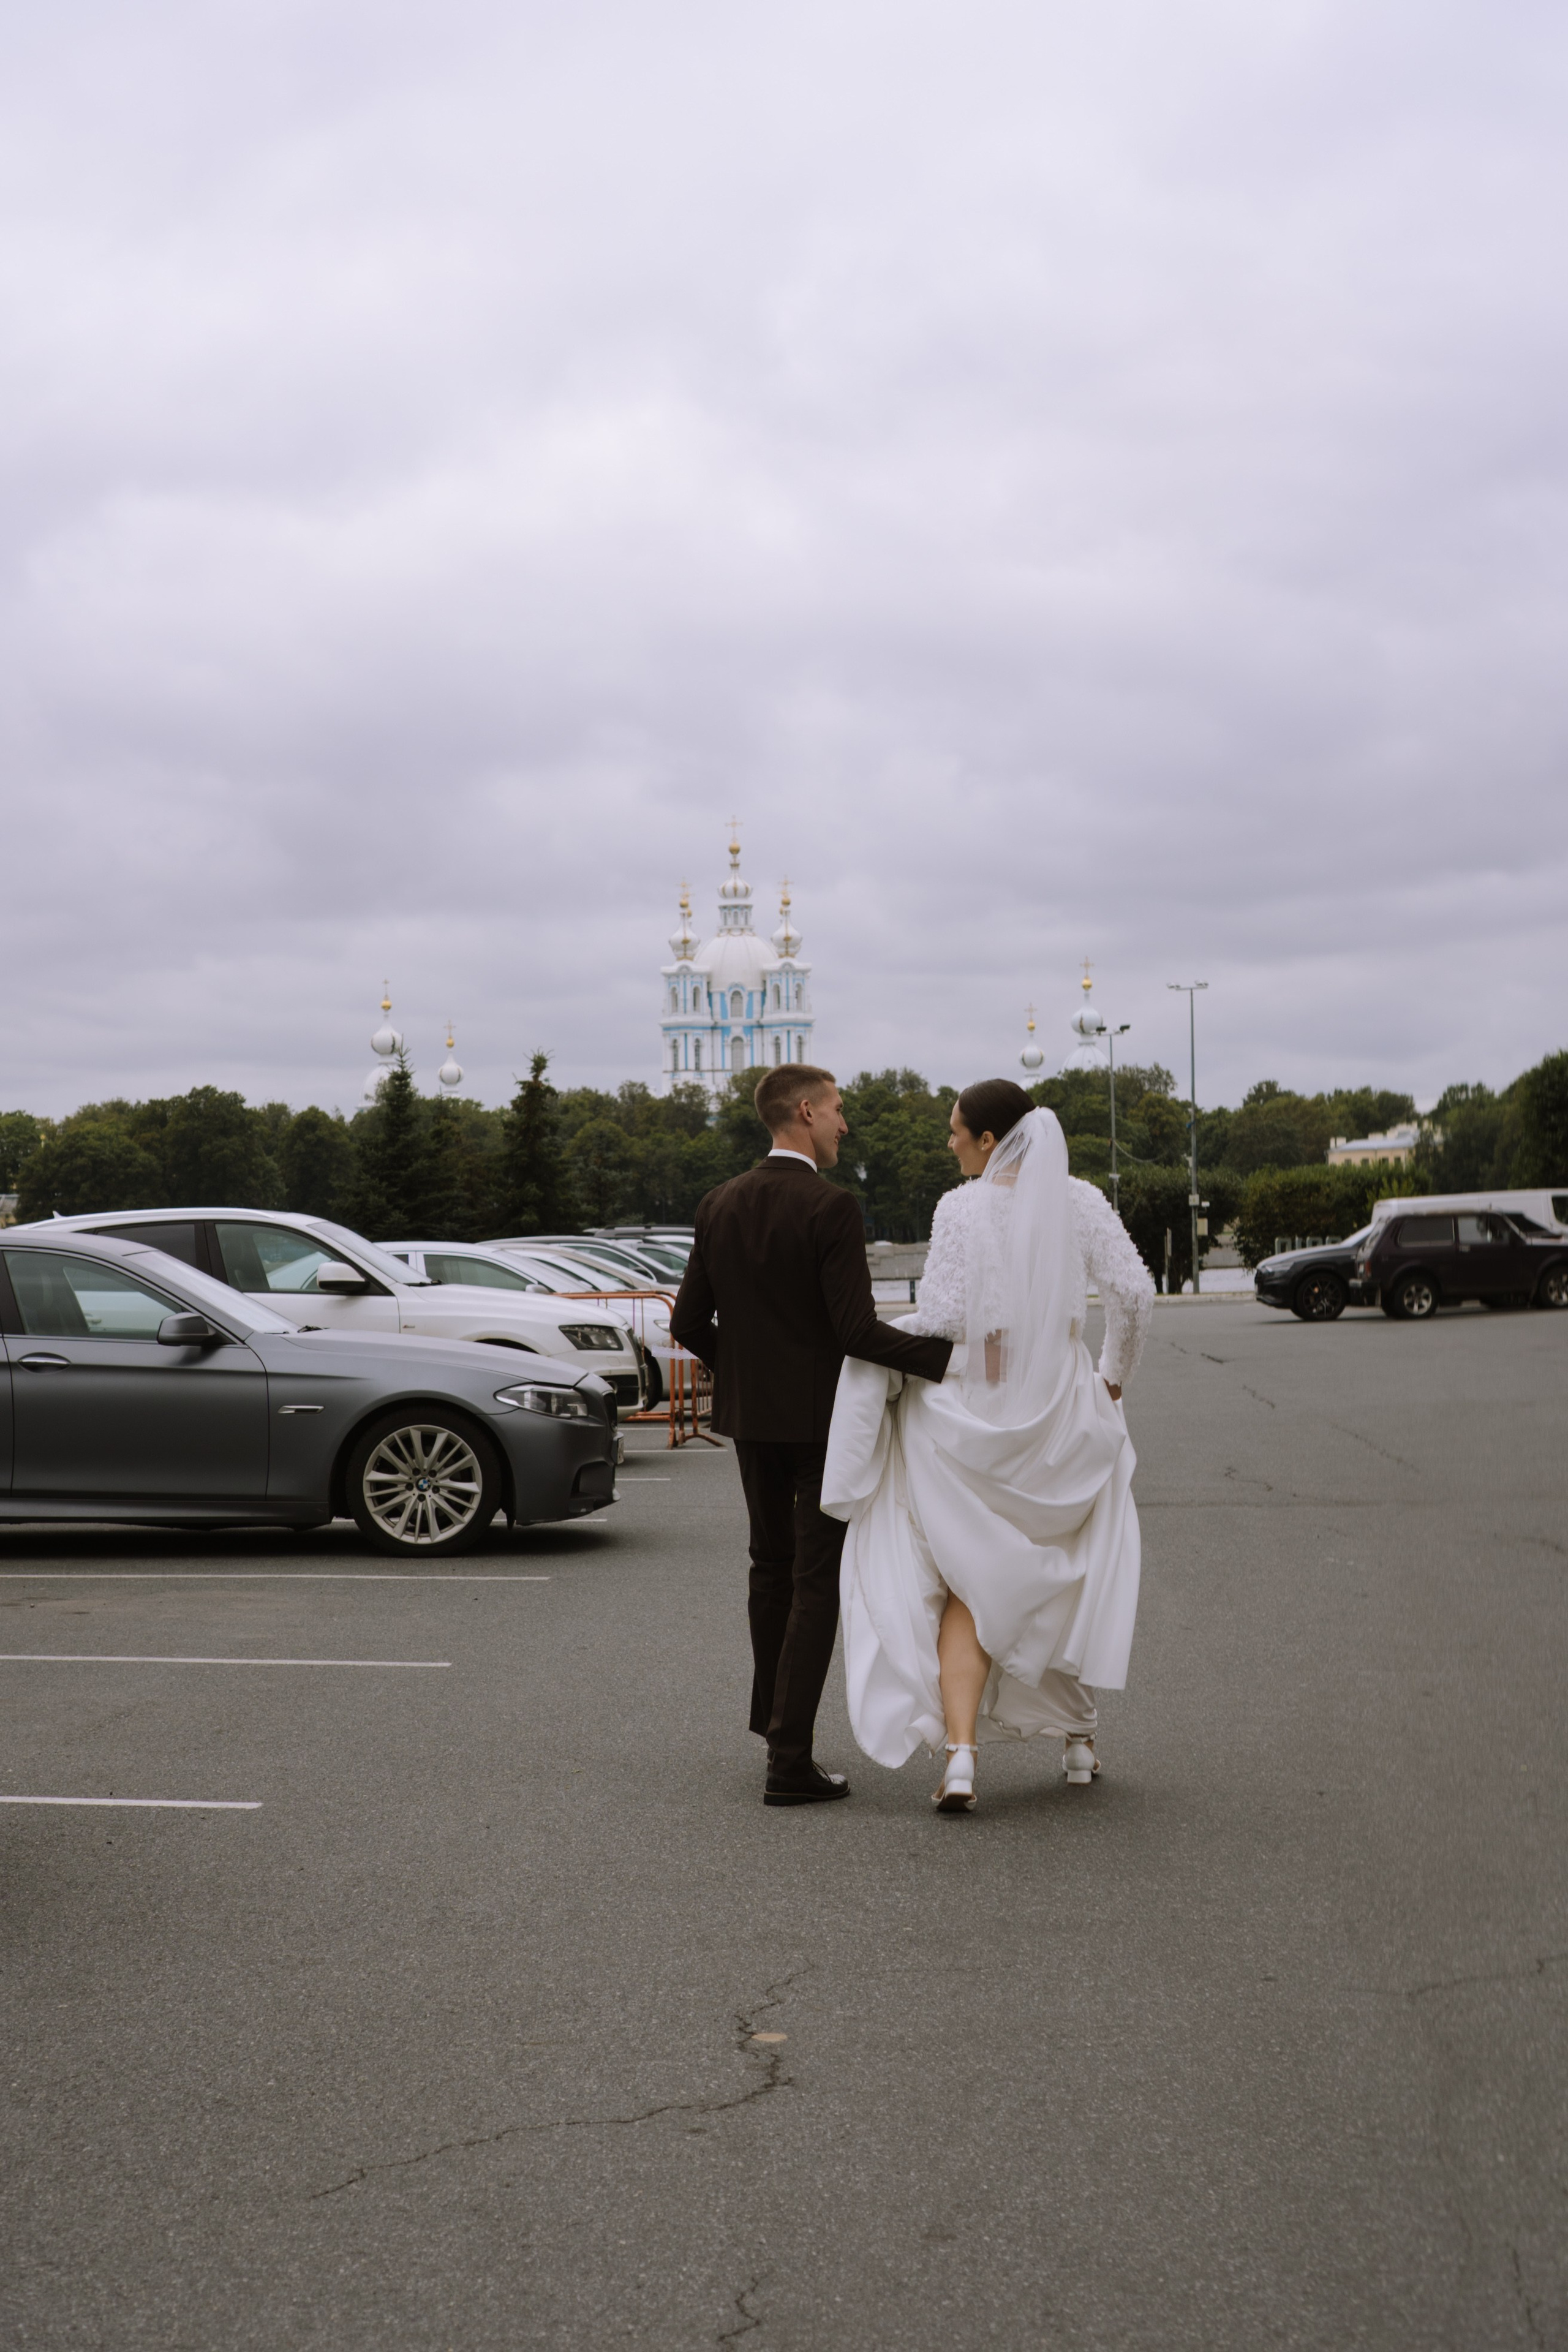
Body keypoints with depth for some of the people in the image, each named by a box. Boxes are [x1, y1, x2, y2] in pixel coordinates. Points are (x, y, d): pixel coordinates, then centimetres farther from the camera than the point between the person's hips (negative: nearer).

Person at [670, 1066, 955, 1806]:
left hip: (749, 1414, 6)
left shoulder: (719, 1206, 2)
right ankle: (789, 1760, -3)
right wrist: (951, 1356, -22)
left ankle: (773, 1712, 38)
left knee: (772, 1565, 23)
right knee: (816, 1582, 0)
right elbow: (858, 1331, -23)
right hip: (822, 1414, -6)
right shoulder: (831, 1208, -17)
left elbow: (689, 1323, 5)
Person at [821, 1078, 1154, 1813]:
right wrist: (1113, 1377, 9)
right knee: (1068, 1571, 24)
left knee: (968, 1591, 7)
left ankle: (960, 1755, -10)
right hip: (1063, 1416, 3)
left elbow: (941, 1319, -14)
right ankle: (1079, 1736, 30)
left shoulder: (961, 1208, -9)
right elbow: (1134, 1293, -5)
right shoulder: (1079, 1201, -1)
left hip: (977, 1421, -2)